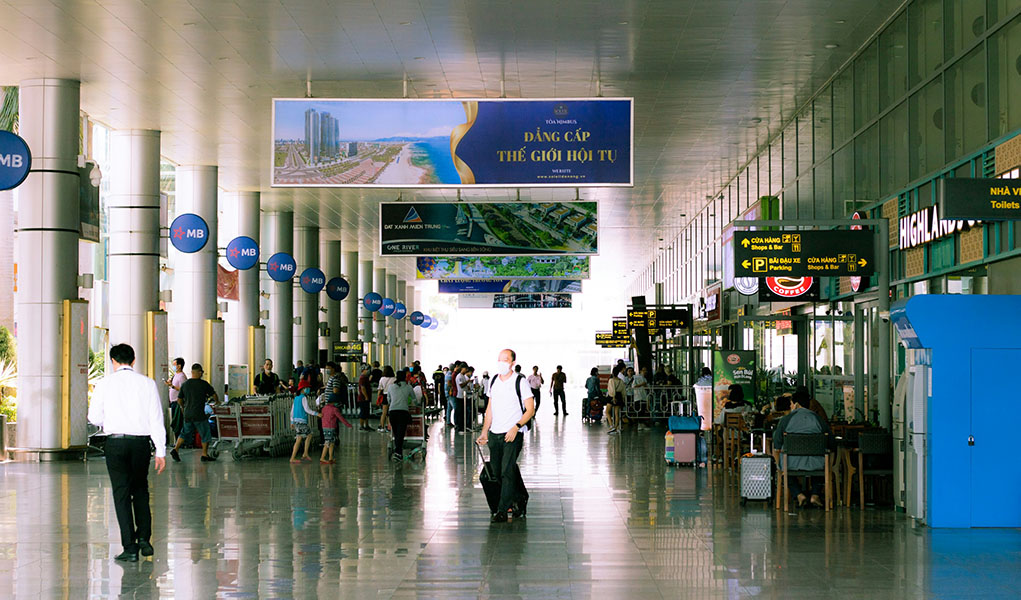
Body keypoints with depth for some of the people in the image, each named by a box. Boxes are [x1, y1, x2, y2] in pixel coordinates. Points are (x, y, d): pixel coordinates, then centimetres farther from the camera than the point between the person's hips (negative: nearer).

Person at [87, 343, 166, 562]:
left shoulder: (104, 384, -1)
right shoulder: (147, 383, 1)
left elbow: (94, 417, 2)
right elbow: (157, 419, 0)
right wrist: (161, 452, 3)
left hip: (115, 442, -1)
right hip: (141, 442, 1)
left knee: (121, 494, 3)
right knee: (140, 490, 19)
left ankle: (130, 548, 0)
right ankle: (144, 538, 9)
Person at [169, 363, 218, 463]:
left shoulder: (184, 384, 6)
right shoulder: (204, 384, -7)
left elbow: (180, 399, 11)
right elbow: (214, 394, 4)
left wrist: (183, 407, 30)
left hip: (187, 414, 5)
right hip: (199, 414, -5)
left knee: (185, 432, 16)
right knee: (205, 434, 8)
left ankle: (175, 449, 1)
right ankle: (204, 455, 11)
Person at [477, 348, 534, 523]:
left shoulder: (520, 382, -6)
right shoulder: (494, 381, 11)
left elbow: (530, 410, -7)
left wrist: (516, 428, -18)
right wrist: (485, 431, 12)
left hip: (512, 434, -6)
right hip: (494, 434, 6)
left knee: (507, 472, -12)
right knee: (497, 472, 10)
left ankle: (502, 511, -10)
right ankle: (519, 499, 30)